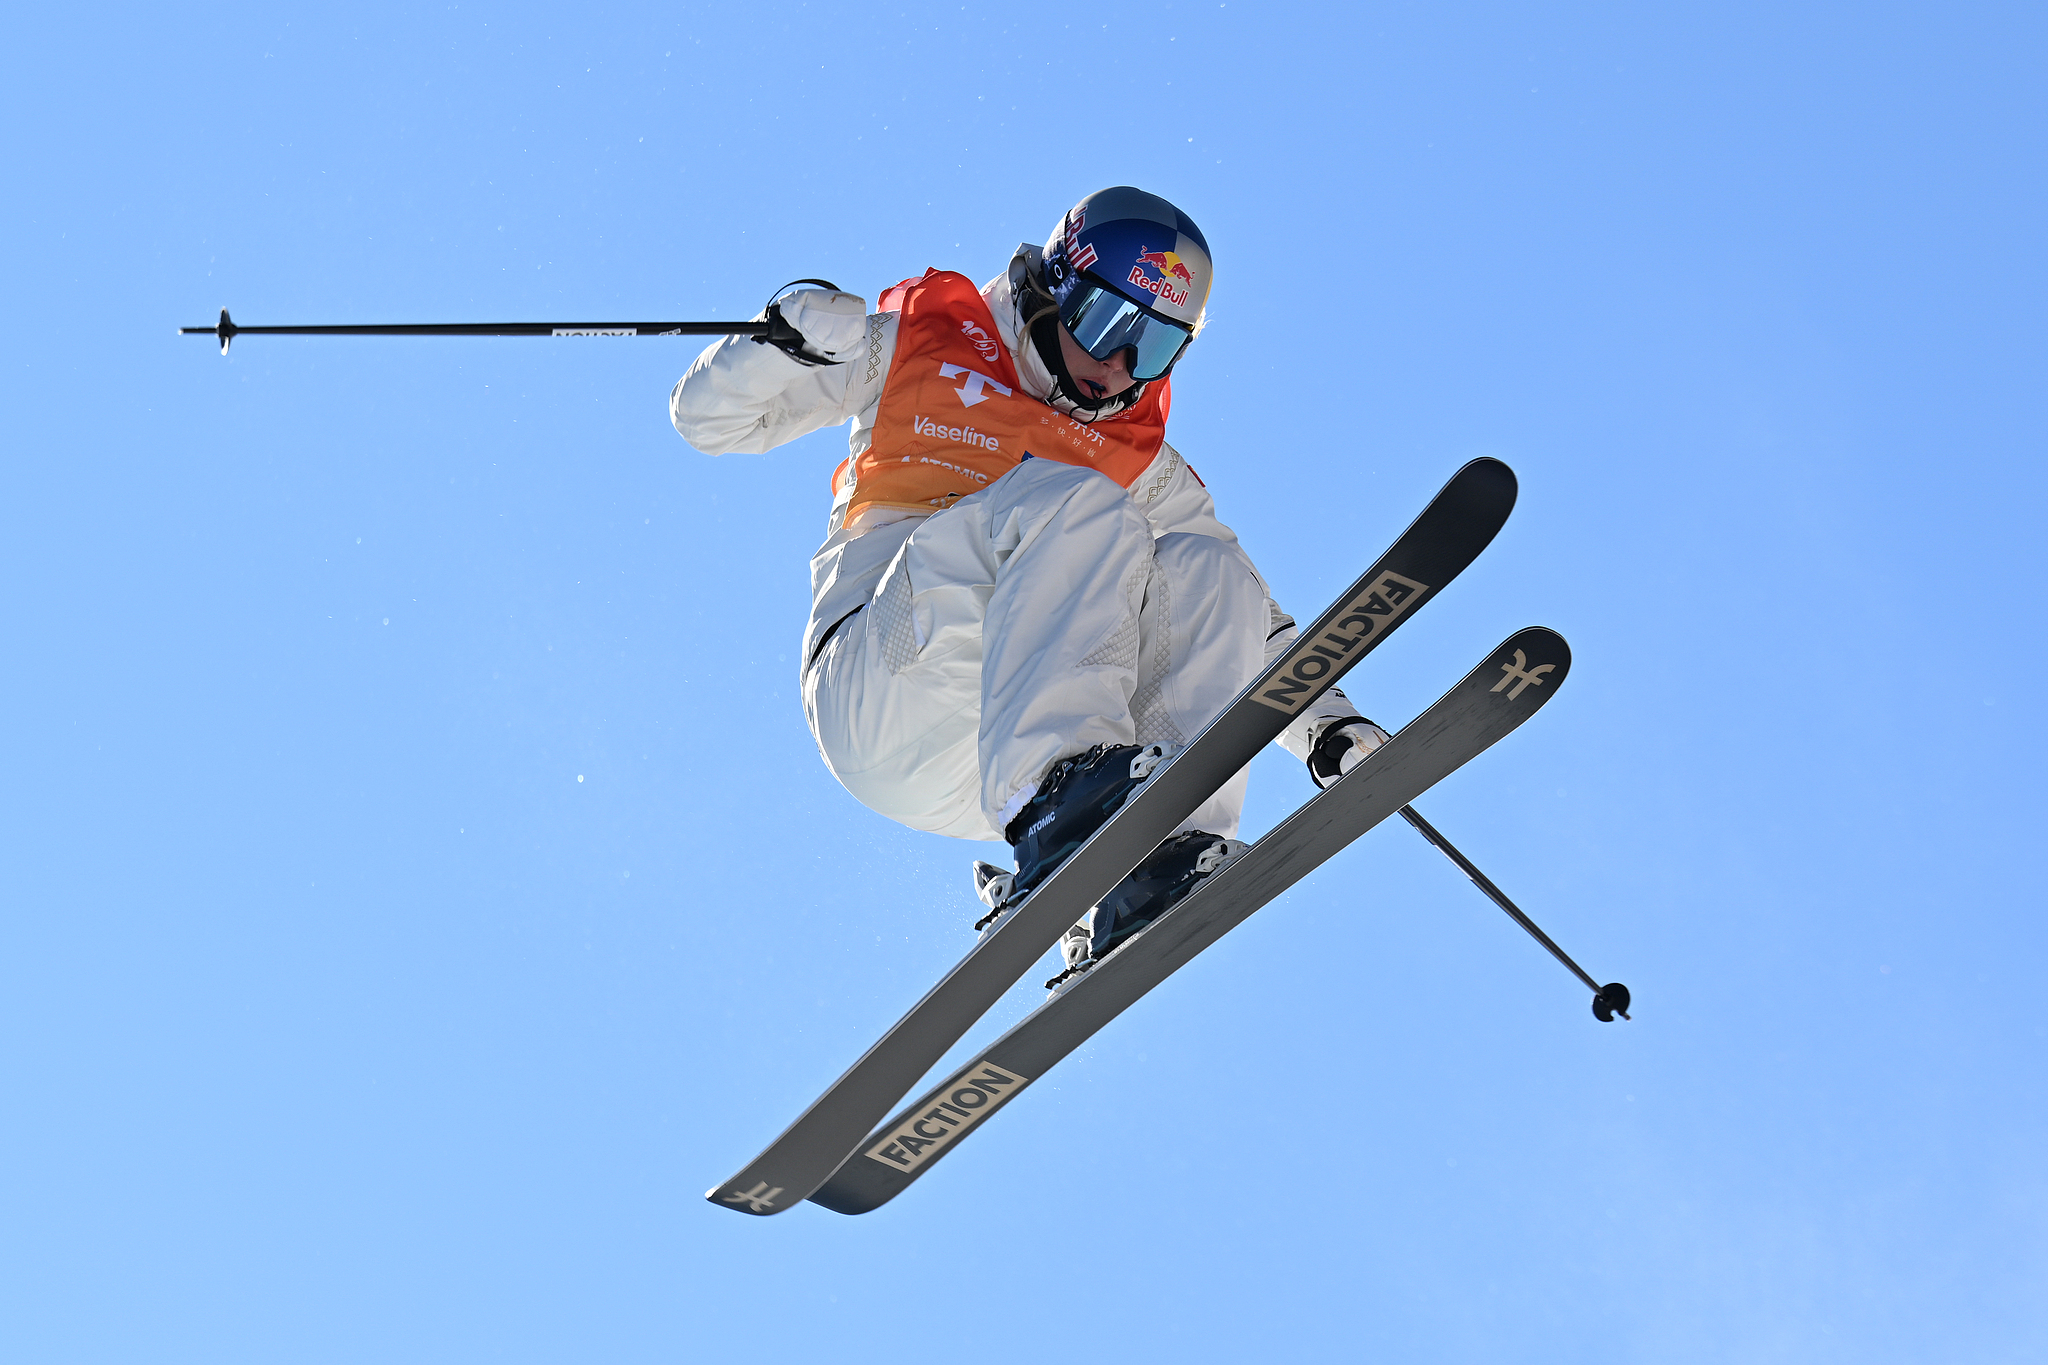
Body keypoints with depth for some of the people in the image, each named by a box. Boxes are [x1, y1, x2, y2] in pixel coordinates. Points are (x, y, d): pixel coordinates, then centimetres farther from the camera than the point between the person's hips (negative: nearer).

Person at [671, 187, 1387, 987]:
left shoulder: (1139, 461, 22)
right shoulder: (918, 346, 13)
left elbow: (1248, 623, 22)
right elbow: (710, 418, 14)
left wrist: (1326, 722, 3)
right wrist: (780, 343, -8)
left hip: (991, 771, 4)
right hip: (879, 699, -4)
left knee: (1206, 569, -14)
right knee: (1070, 502, -23)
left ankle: (1150, 883, -32)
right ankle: (1059, 786, -46)